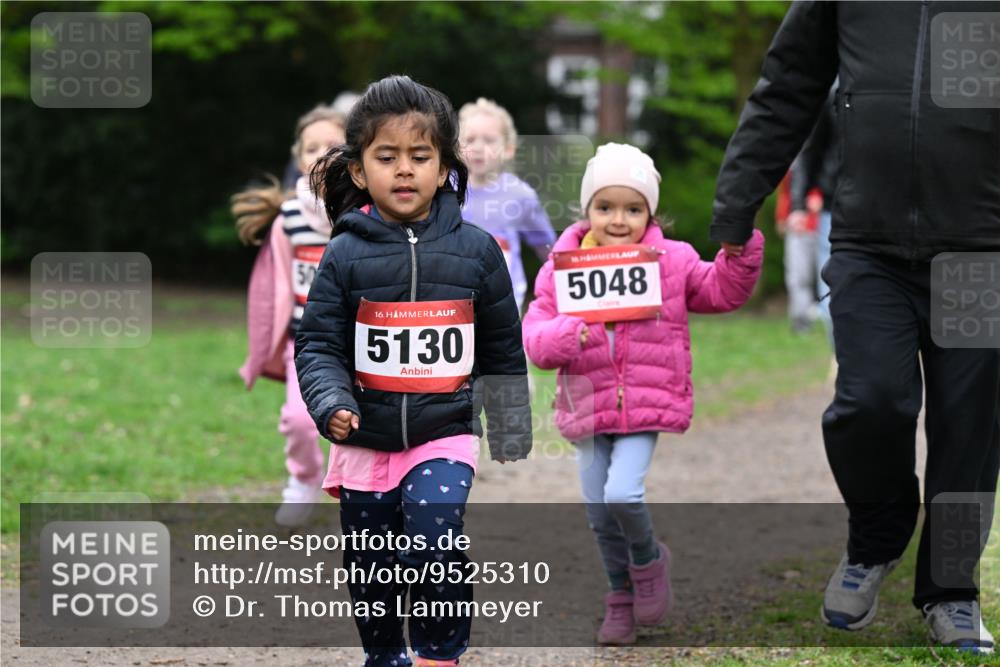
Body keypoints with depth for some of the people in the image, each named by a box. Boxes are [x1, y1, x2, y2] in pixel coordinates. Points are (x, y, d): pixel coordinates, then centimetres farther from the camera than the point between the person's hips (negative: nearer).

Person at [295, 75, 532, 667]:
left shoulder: (476, 251, 0)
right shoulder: (346, 255, -4)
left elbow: (503, 350, 8)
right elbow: (318, 344, -2)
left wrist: (511, 435, 12)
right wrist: (331, 403, -20)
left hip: (445, 437, -1)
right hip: (366, 442, 1)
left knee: (434, 539, -24)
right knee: (372, 569, 13)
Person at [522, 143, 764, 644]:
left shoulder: (672, 261, -2)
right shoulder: (561, 268, -3)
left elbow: (720, 293, 10)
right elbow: (534, 335, -5)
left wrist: (740, 252, -6)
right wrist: (566, 336, -26)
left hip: (648, 404, -2)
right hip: (588, 408, 2)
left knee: (622, 493, -20)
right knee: (600, 512, 9)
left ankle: (649, 559, 11)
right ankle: (621, 597, 30)